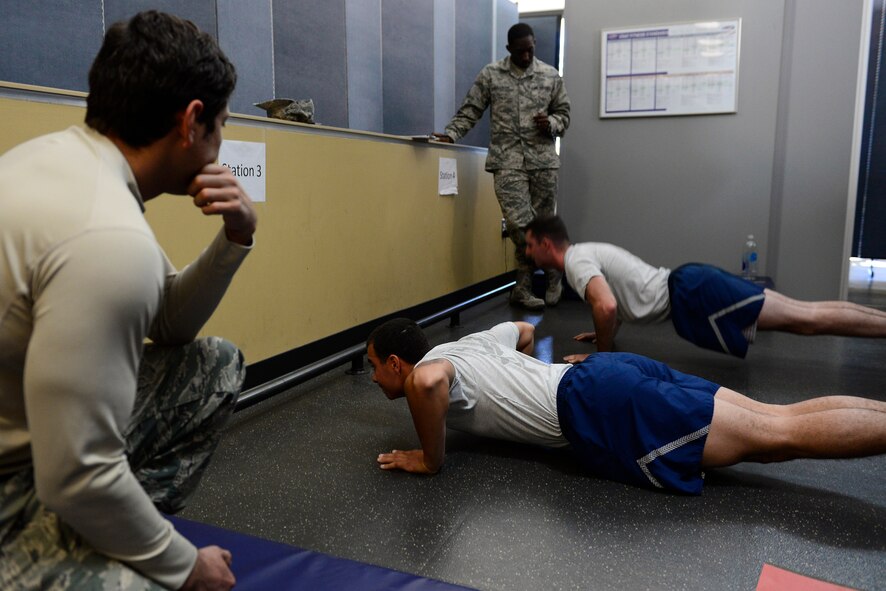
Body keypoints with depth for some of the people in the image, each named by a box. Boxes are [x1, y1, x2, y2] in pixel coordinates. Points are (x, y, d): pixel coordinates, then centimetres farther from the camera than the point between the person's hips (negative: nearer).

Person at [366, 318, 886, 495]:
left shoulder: (421, 371, -1)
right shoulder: (465, 347, 24)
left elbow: (429, 382, -28)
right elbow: (524, 329, 40)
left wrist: (430, 460, -12)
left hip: (598, 411, -8)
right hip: (609, 373, 8)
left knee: (781, 436, -9)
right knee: (781, 420, 5)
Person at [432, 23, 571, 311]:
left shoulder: (551, 76, 9)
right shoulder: (490, 75, 5)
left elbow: (563, 113, 14)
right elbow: (470, 111, 6)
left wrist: (550, 123, -7)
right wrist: (451, 133, -9)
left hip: (543, 159, 2)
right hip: (507, 160, -2)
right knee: (519, 223, -13)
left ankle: (524, 286, 17)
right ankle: (553, 270, 6)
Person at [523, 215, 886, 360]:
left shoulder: (575, 261, -10)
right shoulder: (587, 251, 21)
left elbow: (606, 306, -26)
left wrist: (603, 353, -10)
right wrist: (604, 333, 29)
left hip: (691, 295, -9)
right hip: (689, 287, 9)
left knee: (805, 319, -8)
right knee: (804, 317, 8)